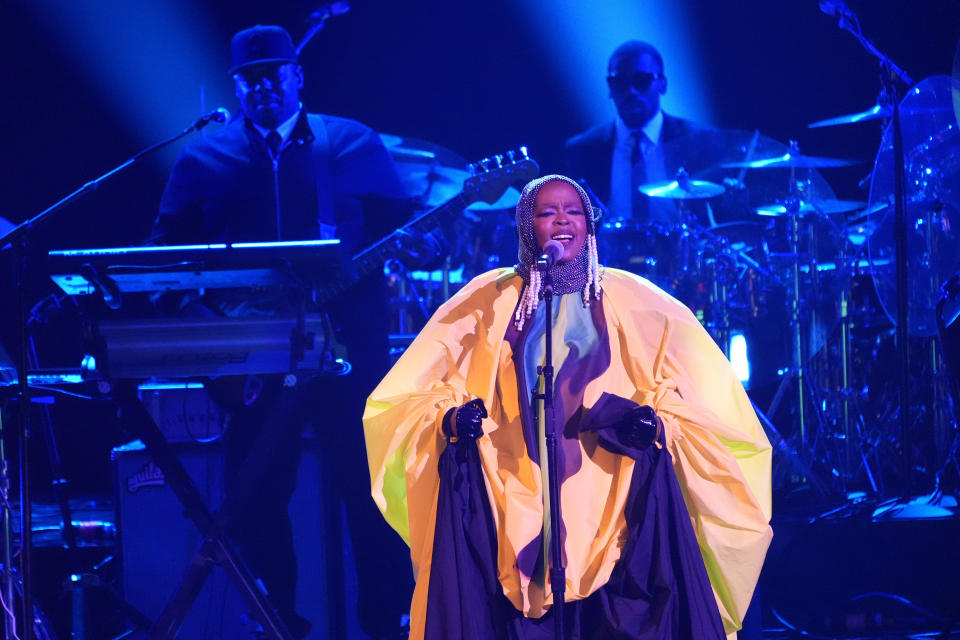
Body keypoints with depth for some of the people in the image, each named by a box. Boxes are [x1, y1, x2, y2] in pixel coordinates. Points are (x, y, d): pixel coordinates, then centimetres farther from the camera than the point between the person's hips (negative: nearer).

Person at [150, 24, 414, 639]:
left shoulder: (354, 146, 10)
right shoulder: (204, 161, 11)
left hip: (347, 341, -1)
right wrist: (197, 308, -10)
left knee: (370, 490, -4)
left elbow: (402, 228, 7)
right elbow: (168, 255, 7)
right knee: (253, 499, 0)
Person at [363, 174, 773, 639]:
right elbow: (408, 398, 9)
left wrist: (657, 426, -14)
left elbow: (695, 402, 8)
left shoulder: (634, 302, 11)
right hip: (514, 502, 1)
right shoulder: (489, 302, 11)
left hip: (612, 499, -1)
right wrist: (450, 418, -13)